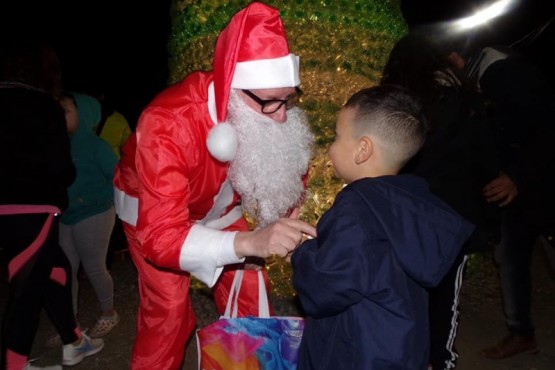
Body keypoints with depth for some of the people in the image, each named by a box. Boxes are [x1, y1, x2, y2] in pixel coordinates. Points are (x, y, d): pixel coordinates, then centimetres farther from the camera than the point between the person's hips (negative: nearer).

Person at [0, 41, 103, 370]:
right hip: (31, 209, -7)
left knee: (55, 269, 19)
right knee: (27, 286, 4)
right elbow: (61, 167, -11)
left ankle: (73, 342, 32)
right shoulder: (43, 107, -9)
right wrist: (67, 177, 9)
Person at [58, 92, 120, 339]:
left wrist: (99, 200, -15)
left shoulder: (95, 145, -13)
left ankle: (109, 314, 27)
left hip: (93, 216, -6)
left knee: (94, 268, 5)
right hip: (65, 217, 6)